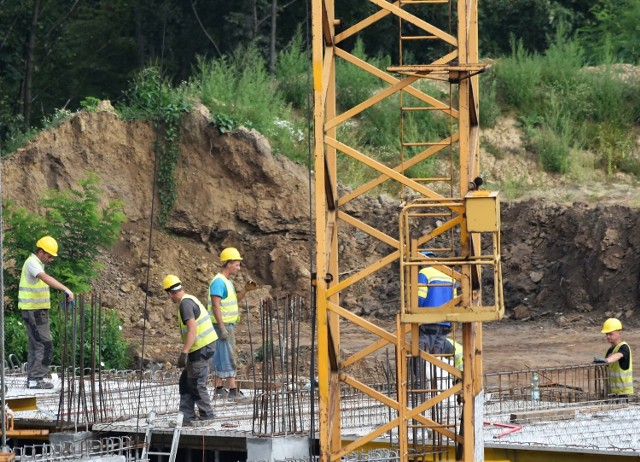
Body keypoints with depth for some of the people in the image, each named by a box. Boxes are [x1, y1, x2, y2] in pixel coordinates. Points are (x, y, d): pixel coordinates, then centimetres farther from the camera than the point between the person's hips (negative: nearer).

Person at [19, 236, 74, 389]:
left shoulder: (37, 263, 16)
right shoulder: (32, 263, -17)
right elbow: (46, 278, -35)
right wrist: (66, 289, -45)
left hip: (37, 310, 10)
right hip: (34, 311, -10)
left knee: (35, 345, 13)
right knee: (44, 345, -10)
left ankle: (32, 379, 17)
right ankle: (36, 379, -11)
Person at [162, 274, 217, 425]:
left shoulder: (185, 304, -16)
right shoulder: (190, 299, 15)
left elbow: (192, 329, -25)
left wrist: (184, 353, -28)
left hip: (200, 349, -10)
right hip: (204, 346, 10)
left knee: (197, 386, -3)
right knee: (185, 383, 14)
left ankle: (208, 419, 3)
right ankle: (186, 418, 16)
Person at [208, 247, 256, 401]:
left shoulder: (226, 281, 15)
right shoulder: (218, 282, -16)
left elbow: (234, 300, 23)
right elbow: (216, 305, -22)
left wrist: (246, 290, 6)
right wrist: (222, 328, -25)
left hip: (228, 325, 10)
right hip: (223, 325, -10)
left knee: (221, 357, 11)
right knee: (228, 357, -11)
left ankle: (219, 388, 14)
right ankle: (233, 391, -13)